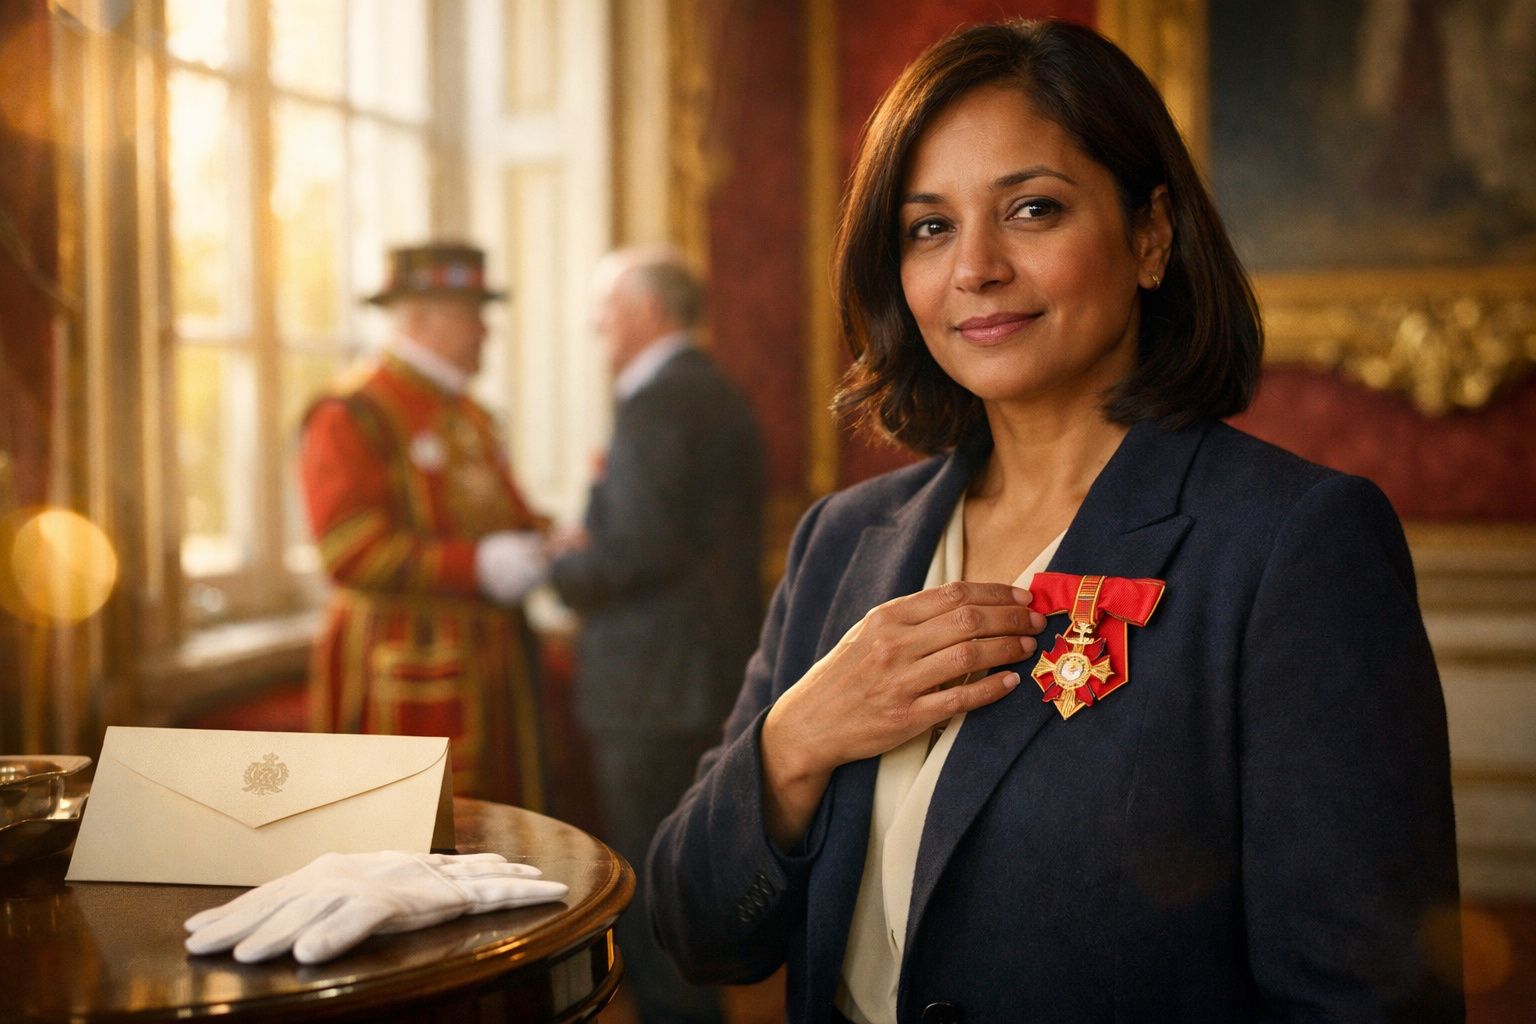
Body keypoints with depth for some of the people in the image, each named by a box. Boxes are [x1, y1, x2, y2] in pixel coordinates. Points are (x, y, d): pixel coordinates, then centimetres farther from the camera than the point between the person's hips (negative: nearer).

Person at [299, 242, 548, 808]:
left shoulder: (470, 417, 18)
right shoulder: (350, 418, -8)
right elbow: (350, 551, -18)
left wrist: (543, 540, 3)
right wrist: (479, 564, -22)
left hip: (495, 675, 8)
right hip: (406, 684, -8)